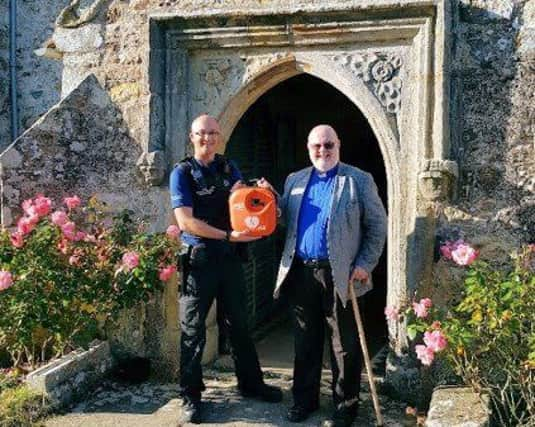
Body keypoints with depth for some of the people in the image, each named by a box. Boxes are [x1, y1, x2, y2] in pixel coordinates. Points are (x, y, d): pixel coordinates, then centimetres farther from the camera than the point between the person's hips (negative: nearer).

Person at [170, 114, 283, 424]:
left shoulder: (229, 168, 9)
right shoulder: (183, 172, -6)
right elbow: (186, 221, -16)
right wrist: (227, 235, -22)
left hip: (230, 257, 5)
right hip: (199, 259, -5)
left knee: (239, 325, 16)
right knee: (193, 329, 3)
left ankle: (251, 383, 30)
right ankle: (191, 396, 16)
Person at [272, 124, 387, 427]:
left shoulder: (358, 180, 1)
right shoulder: (295, 181, 13)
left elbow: (378, 226, 0)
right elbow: (283, 222, 12)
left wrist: (365, 264, -9)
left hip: (339, 274, -4)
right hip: (301, 272, 4)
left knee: (345, 344, 5)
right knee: (306, 339, 14)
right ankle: (305, 399, 27)